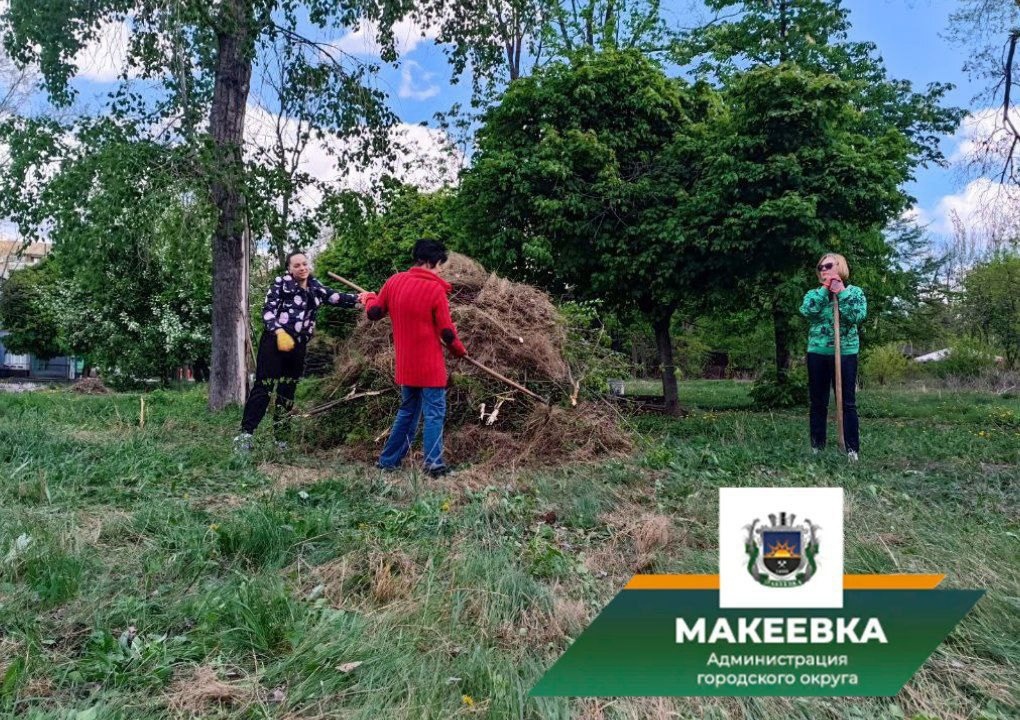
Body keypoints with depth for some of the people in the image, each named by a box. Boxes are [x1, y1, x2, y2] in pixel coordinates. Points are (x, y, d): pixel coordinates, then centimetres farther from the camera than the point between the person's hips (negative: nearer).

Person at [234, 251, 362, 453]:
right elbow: (268, 310, -5)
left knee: (288, 391, 10)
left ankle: (281, 437, 18)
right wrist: (279, 332, -21)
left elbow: (336, 297, -1)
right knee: (263, 387, -8)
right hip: (275, 340, -5)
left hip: (298, 345, 5)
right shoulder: (281, 283, 1)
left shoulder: (315, 287, 14)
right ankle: (246, 433, -6)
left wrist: (359, 300, -18)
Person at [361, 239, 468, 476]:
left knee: (407, 411, 19)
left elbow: (374, 313, 10)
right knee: (434, 413, 1)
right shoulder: (435, 289, -13)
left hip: (405, 364, 6)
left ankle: (387, 461, 23)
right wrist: (459, 351, 8)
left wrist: (370, 298, 31)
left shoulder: (394, 282, 2)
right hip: (430, 365, -6)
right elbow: (446, 331, -10)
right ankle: (433, 463, -4)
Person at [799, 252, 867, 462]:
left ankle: (852, 450, 3)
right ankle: (816, 448, 14)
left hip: (845, 352, -2)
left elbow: (857, 316, -13)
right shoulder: (814, 293, 8)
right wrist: (825, 290, -10)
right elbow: (807, 312, -13)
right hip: (817, 353, 2)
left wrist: (842, 292, -10)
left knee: (848, 403, -1)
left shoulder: (855, 292, 4)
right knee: (818, 403, 7)